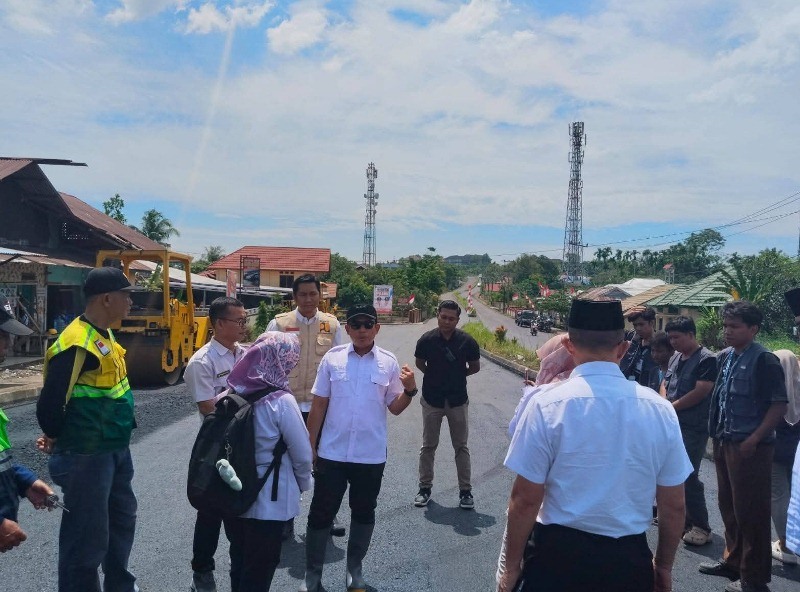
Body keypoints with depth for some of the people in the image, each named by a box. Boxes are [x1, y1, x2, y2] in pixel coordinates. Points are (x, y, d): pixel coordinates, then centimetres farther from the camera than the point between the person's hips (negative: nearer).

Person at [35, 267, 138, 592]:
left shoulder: (104, 334, 7)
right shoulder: (78, 344, -24)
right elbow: (50, 405, -24)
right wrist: (56, 439, -5)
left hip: (116, 448, 10)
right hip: (87, 456, -10)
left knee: (122, 517, 25)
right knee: (87, 537, 4)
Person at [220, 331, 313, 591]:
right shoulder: (281, 402, -20)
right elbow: (302, 455, -14)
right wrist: (303, 485, 5)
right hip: (268, 501, -5)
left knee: (239, 562, 22)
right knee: (259, 570, 11)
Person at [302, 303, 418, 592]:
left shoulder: (389, 362, -3)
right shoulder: (332, 358, -3)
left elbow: (395, 408, 3)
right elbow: (319, 405, 2)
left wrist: (410, 390, -17)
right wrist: (310, 446, 3)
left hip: (371, 456, 1)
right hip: (331, 453, 0)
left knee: (364, 513, 16)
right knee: (321, 514, 8)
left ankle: (354, 569, 37)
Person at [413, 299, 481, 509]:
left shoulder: (467, 341, -11)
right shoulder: (427, 340, -10)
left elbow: (475, 367, 4)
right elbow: (420, 364, 8)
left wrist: (457, 376, 4)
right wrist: (435, 376, 4)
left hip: (458, 401, 0)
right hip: (432, 400, 1)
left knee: (461, 447, 8)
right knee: (428, 446, 11)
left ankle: (465, 490, 17)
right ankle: (425, 487, 24)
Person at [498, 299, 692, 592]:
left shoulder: (547, 404, -15)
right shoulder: (660, 409, -5)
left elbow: (525, 500, -12)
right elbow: (674, 506, 2)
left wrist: (512, 567, 2)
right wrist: (663, 566, 18)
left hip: (559, 554, -3)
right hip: (630, 559, 4)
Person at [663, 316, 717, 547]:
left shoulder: (707, 360, -11)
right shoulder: (675, 358, 14)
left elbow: (701, 392, -18)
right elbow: (666, 384, 19)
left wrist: (671, 406, -11)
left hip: (694, 428, -8)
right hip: (673, 425, 8)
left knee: (688, 476, -8)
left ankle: (701, 527, 4)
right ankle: (684, 520, 24)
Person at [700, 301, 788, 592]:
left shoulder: (763, 360, -15)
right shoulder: (724, 357, 7)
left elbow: (779, 405, -15)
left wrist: (754, 440, -18)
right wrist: (718, 434, 12)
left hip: (749, 446, -8)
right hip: (724, 442, 8)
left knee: (750, 512, 3)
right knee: (728, 505, 18)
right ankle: (733, 560, 34)